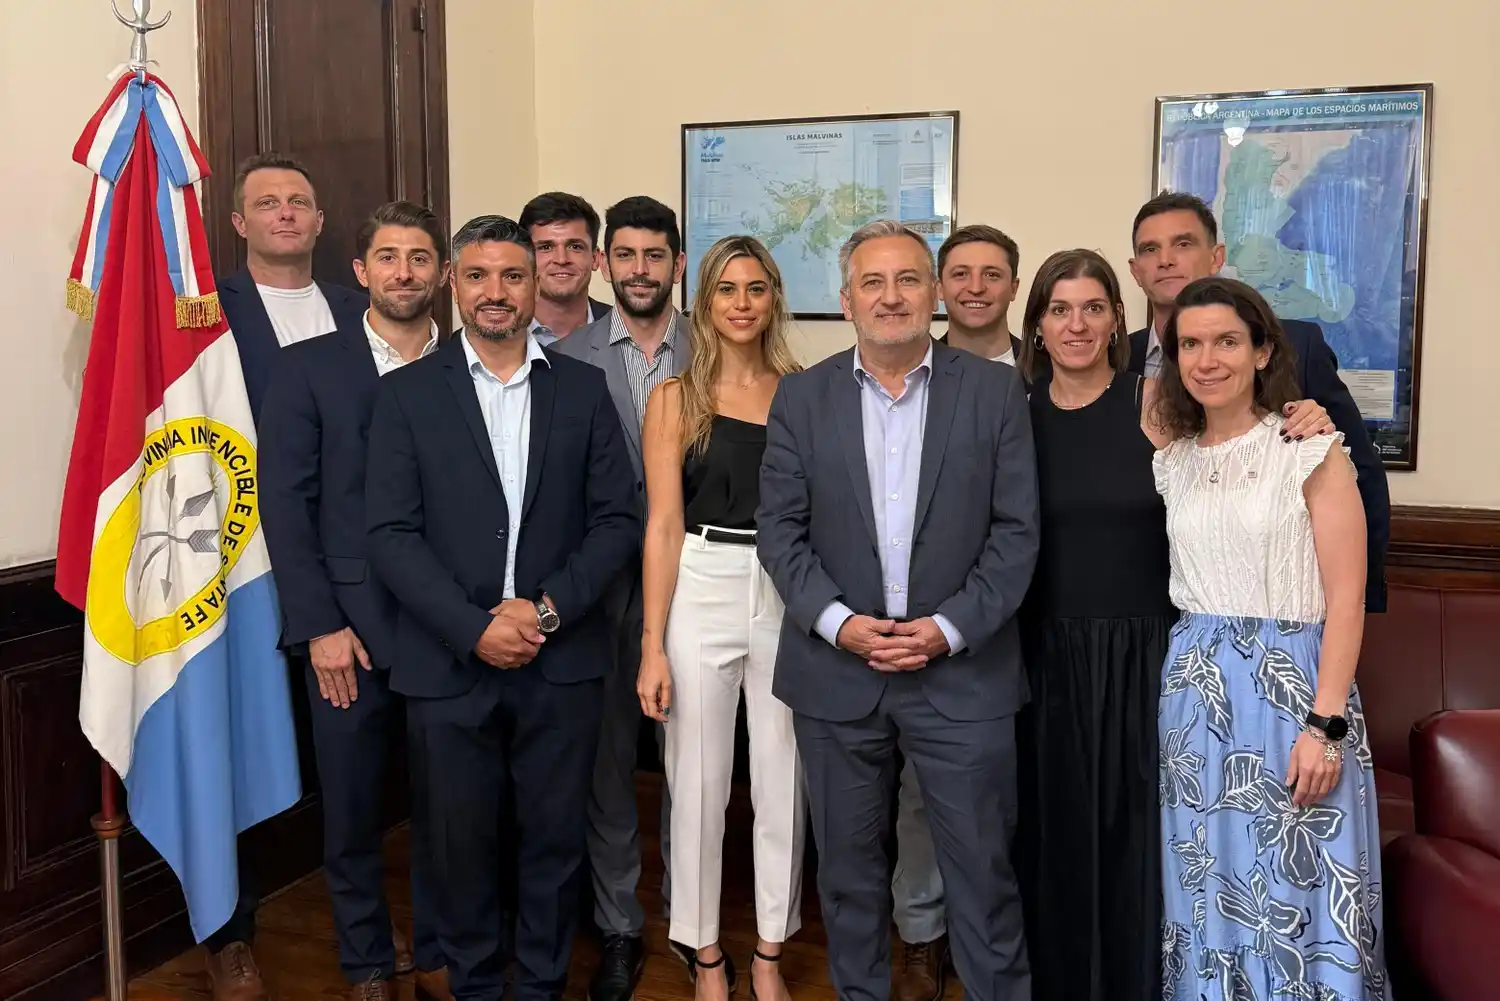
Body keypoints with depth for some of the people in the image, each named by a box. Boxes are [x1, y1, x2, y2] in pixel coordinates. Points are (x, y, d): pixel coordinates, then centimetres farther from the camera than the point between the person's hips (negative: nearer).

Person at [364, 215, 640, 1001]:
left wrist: (547, 610, -11)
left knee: (555, 840, 11)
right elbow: (391, 533, -5)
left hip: (562, 662, 1)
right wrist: (474, 630, -13)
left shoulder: (583, 389, 5)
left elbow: (617, 520, 1)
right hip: (448, 664, -1)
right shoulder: (406, 393, 1)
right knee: (462, 844, 12)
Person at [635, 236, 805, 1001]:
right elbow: (663, 526, -4)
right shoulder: (676, 399, 0)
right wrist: (652, 645, -7)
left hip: (789, 596, 2)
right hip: (701, 595, -1)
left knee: (782, 779, 11)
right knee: (698, 781, 9)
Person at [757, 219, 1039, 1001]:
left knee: (982, 869, 6)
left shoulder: (995, 391, 0)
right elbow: (779, 528, 0)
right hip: (836, 670, 2)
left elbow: (1017, 531, -3)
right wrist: (837, 622, -12)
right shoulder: (802, 397, 4)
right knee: (849, 867, 14)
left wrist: (950, 628, -12)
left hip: (962, 671, -1)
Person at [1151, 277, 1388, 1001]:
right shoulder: (1173, 461, 9)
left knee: (1296, 892, 3)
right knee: (1208, 888, 13)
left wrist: (1326, 724, -15)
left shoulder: (1311, 450, -5)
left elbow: (1346, 598, -9)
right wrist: (1193, 672, 3)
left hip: (1291, 683, -4)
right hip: (1196, 689, 5)